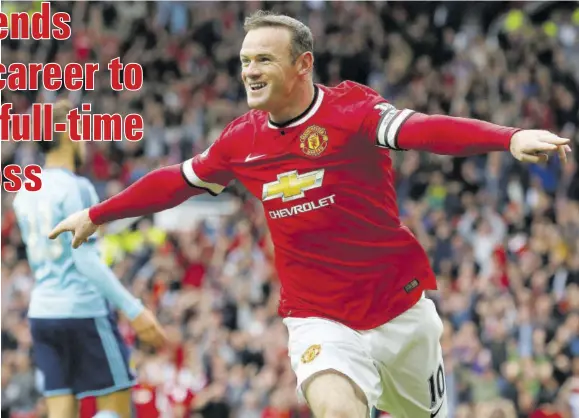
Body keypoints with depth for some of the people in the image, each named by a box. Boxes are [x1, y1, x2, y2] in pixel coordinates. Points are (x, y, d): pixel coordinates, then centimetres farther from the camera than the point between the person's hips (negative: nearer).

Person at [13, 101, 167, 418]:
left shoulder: (25, 193, 12)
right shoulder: (75, 189, -11)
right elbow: (86, 259, -16)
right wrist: (134, 310, -17)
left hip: (41, 311, 7)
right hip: (84, 309, -7)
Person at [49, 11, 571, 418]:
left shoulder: (350, 108, -14)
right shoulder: (241, 139, 1)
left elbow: (422, 128, -31)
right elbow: (176, 181, 18)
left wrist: (509, 138, -49)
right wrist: (96, 215, 27)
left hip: (401, 308, -1)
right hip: (319, 319, 1)